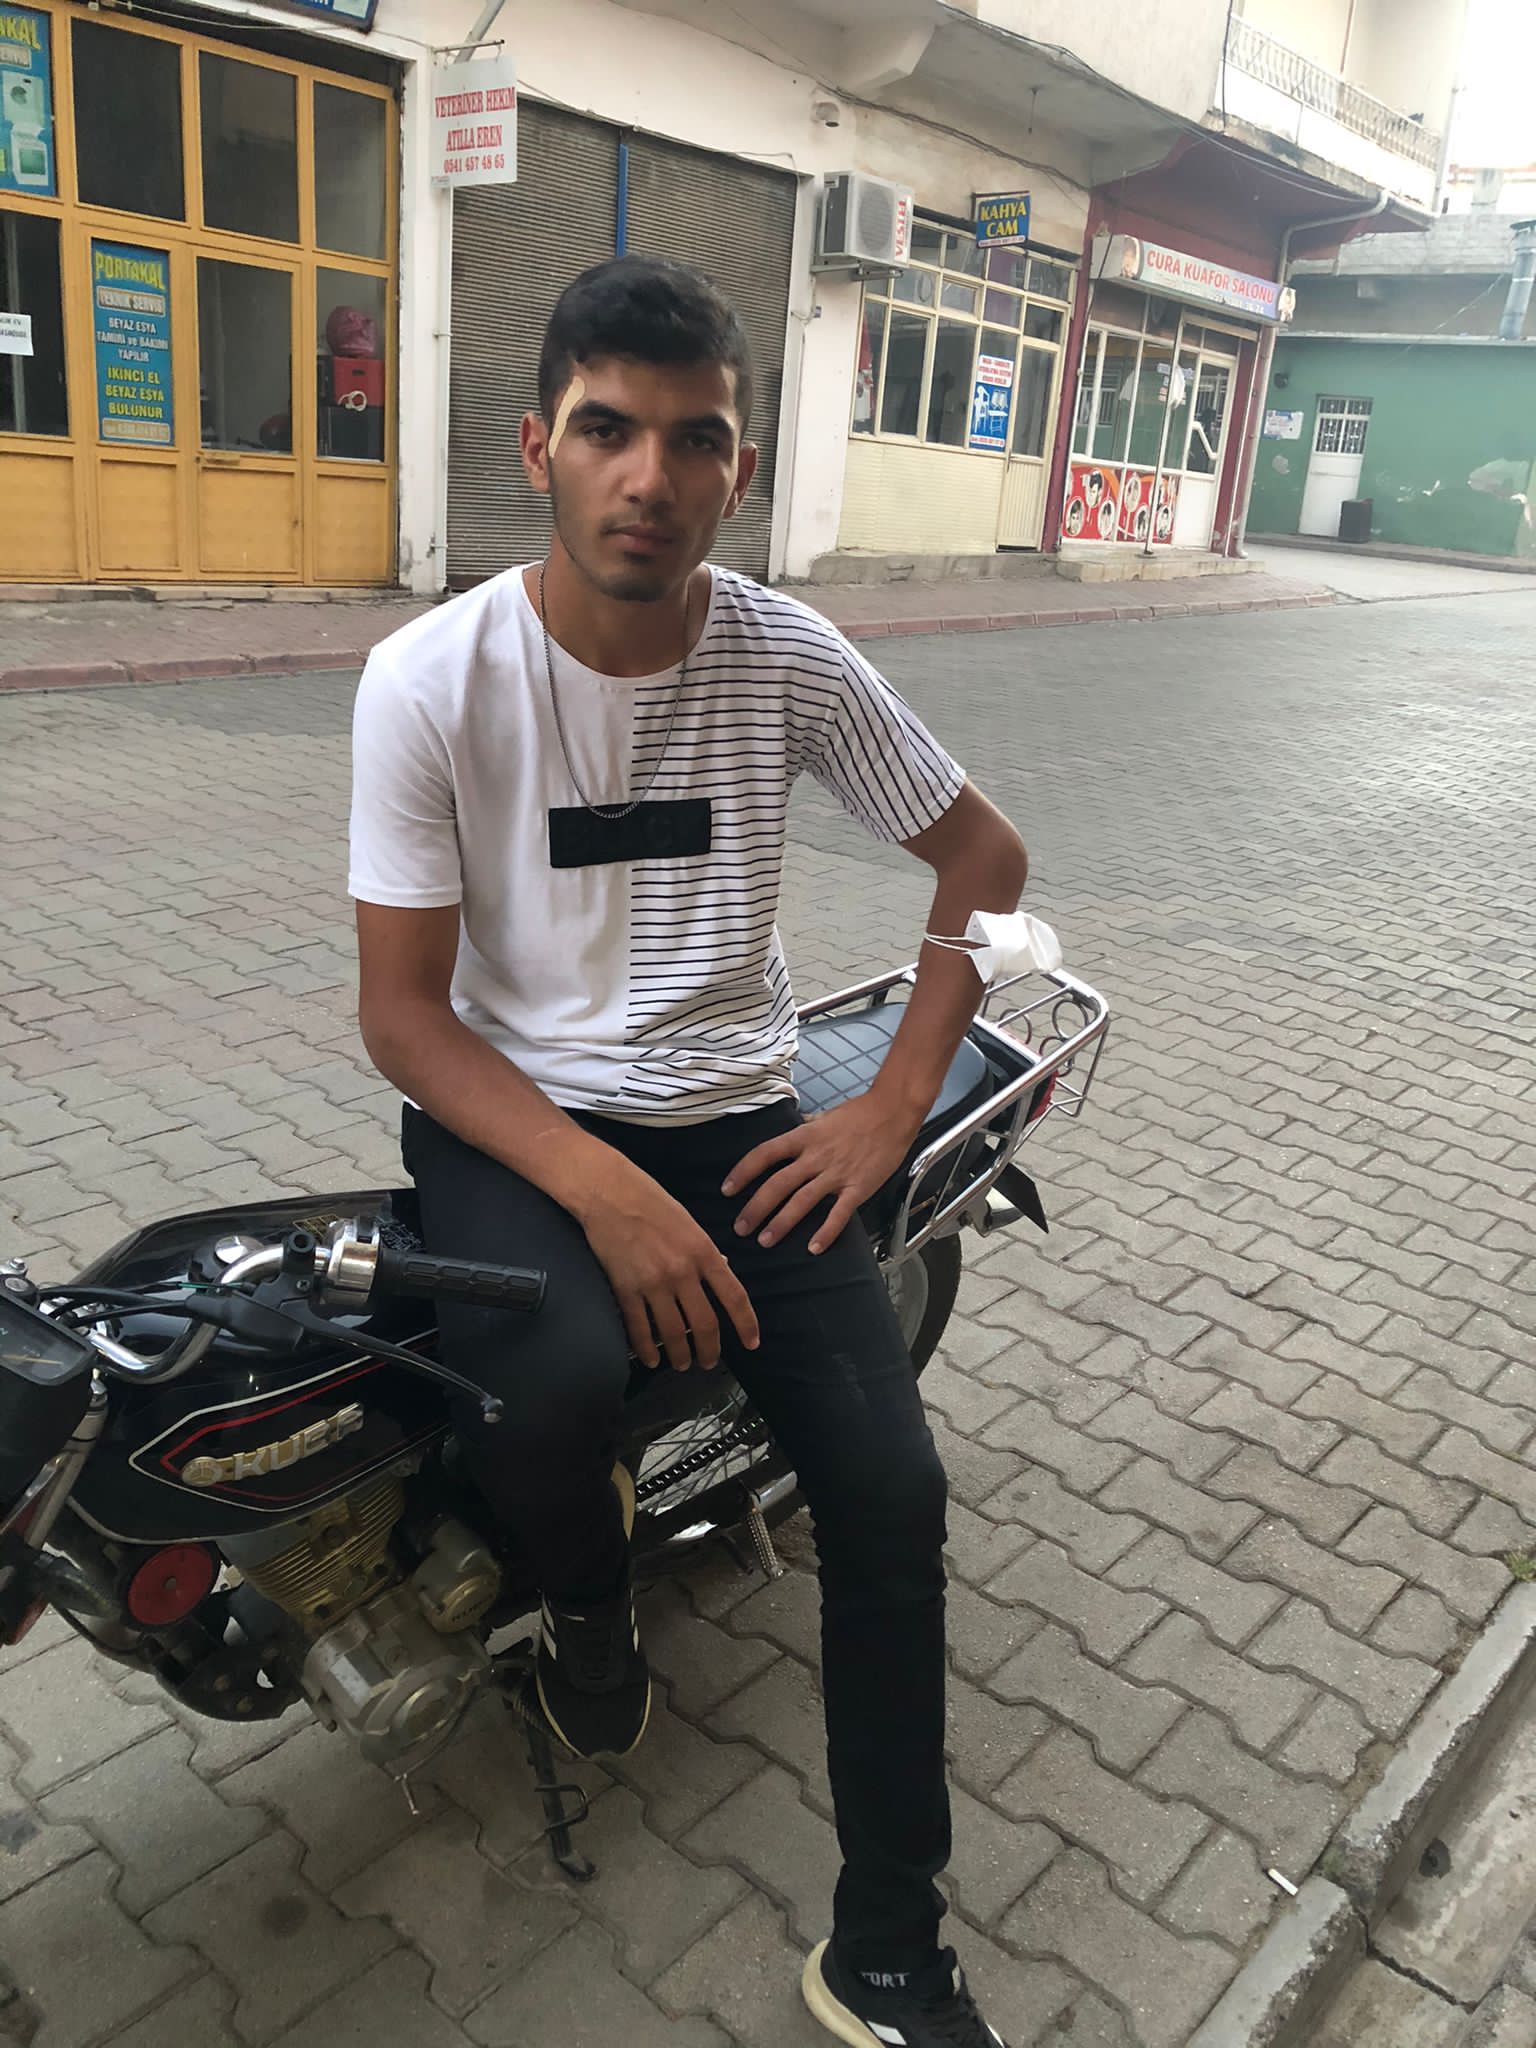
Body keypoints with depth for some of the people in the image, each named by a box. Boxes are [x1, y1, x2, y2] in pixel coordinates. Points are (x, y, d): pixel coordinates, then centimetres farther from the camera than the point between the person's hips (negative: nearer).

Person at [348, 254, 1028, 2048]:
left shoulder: (791, 659, -4)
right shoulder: (429, 679, -11)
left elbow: (984, 856, 6)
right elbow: (402, 1010, -10)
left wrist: (890, 1112, -3)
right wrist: (607, 1191, -24)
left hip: (731, 1119, 2)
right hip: (509, 1113, -2)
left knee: (893, 1489, -13)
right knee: (561, 1381, -34)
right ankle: (586, 1593, 7)